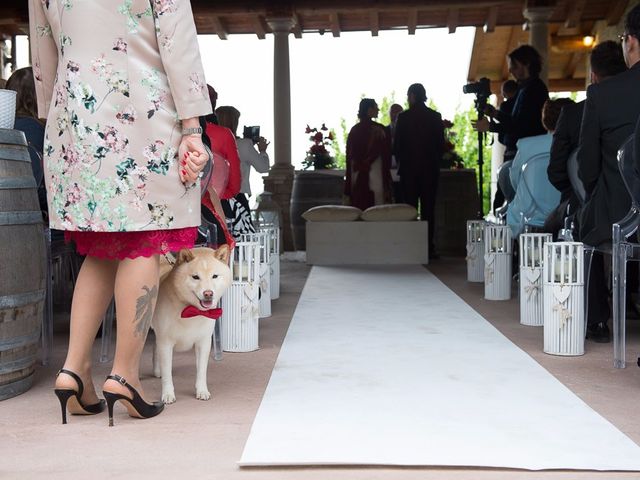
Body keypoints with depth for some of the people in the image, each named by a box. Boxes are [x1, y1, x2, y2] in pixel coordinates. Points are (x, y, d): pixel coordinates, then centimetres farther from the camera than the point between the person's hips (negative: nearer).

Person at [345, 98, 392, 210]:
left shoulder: (354, 130, 4)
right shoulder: (379, 130, -9)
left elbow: (349, 156, 7)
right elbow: (386, 155, -5)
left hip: (357, 177, 5)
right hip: (376, 178, -5)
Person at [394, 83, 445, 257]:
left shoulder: (404, 117, -5)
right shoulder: (435, 116, 0)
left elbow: (397, 145, -3)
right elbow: (441, 144, 2)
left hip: (408, 169, -1)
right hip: (430, 169, 1)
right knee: (428, 209, 4)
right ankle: (428, 248, 2)